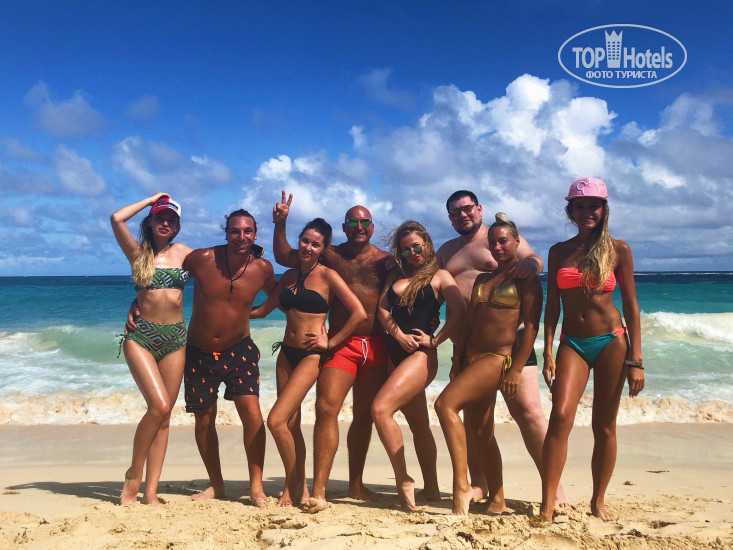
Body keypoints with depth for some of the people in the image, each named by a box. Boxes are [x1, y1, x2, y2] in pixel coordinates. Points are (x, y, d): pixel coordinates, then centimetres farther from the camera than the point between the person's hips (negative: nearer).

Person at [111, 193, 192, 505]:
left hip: (175, 338, 4)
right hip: (142, 336, -3)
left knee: (165, 414, 1)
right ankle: (134, 474, 3)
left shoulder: (181, 252, 11)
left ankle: (151, 491, 6)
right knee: (159, 405, -19)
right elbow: (116, 219, -13)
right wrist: (152, 199, -1)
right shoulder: (137, 253, 3)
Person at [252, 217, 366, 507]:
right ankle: (300, 489, 20)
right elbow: (262, 309, 19)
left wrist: (331, 342, -9)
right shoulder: (290, 275, 11)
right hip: (286, 352, 6)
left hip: (310, 355, -6)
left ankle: (292, 486, 5)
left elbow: (359, 313, -11)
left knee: (276, 420, -14)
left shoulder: (327, 276, -6)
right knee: (291, 423, 8)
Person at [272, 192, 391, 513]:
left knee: (364, 416, 11)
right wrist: (280, 224, 0)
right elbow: (283, 257, 10)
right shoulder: (330, 255, 8)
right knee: (326, 408, -17)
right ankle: (318, 490, -16)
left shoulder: (385, 260, 9)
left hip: (376, 346, 2)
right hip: (341, 344, -2)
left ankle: (356, 484, 25)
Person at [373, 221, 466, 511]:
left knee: (381, 408, -22)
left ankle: (403, 481, -12)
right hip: (395, 353, 7)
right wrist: (400, 336, -7)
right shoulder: (396, 274, 17)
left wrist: (435, 340, -10)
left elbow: (460, 312, -8)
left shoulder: (440, 276, 2)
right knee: (418, 424, 13)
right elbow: (382, 308, 7)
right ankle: (431, 488, 24)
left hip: (421, 355, -6)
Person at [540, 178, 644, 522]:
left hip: (612, 341, -1)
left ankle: (598, 501, 22)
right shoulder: (558, 252, 7)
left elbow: (630, 305, 1)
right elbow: (552, 305, 7)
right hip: (572, 343, 1)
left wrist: (635, 360, -3)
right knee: (561, 416, -16)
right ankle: (546, 508, -14)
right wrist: (548, 354, 0)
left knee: (604, 426, 5)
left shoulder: (618, 250, 1)